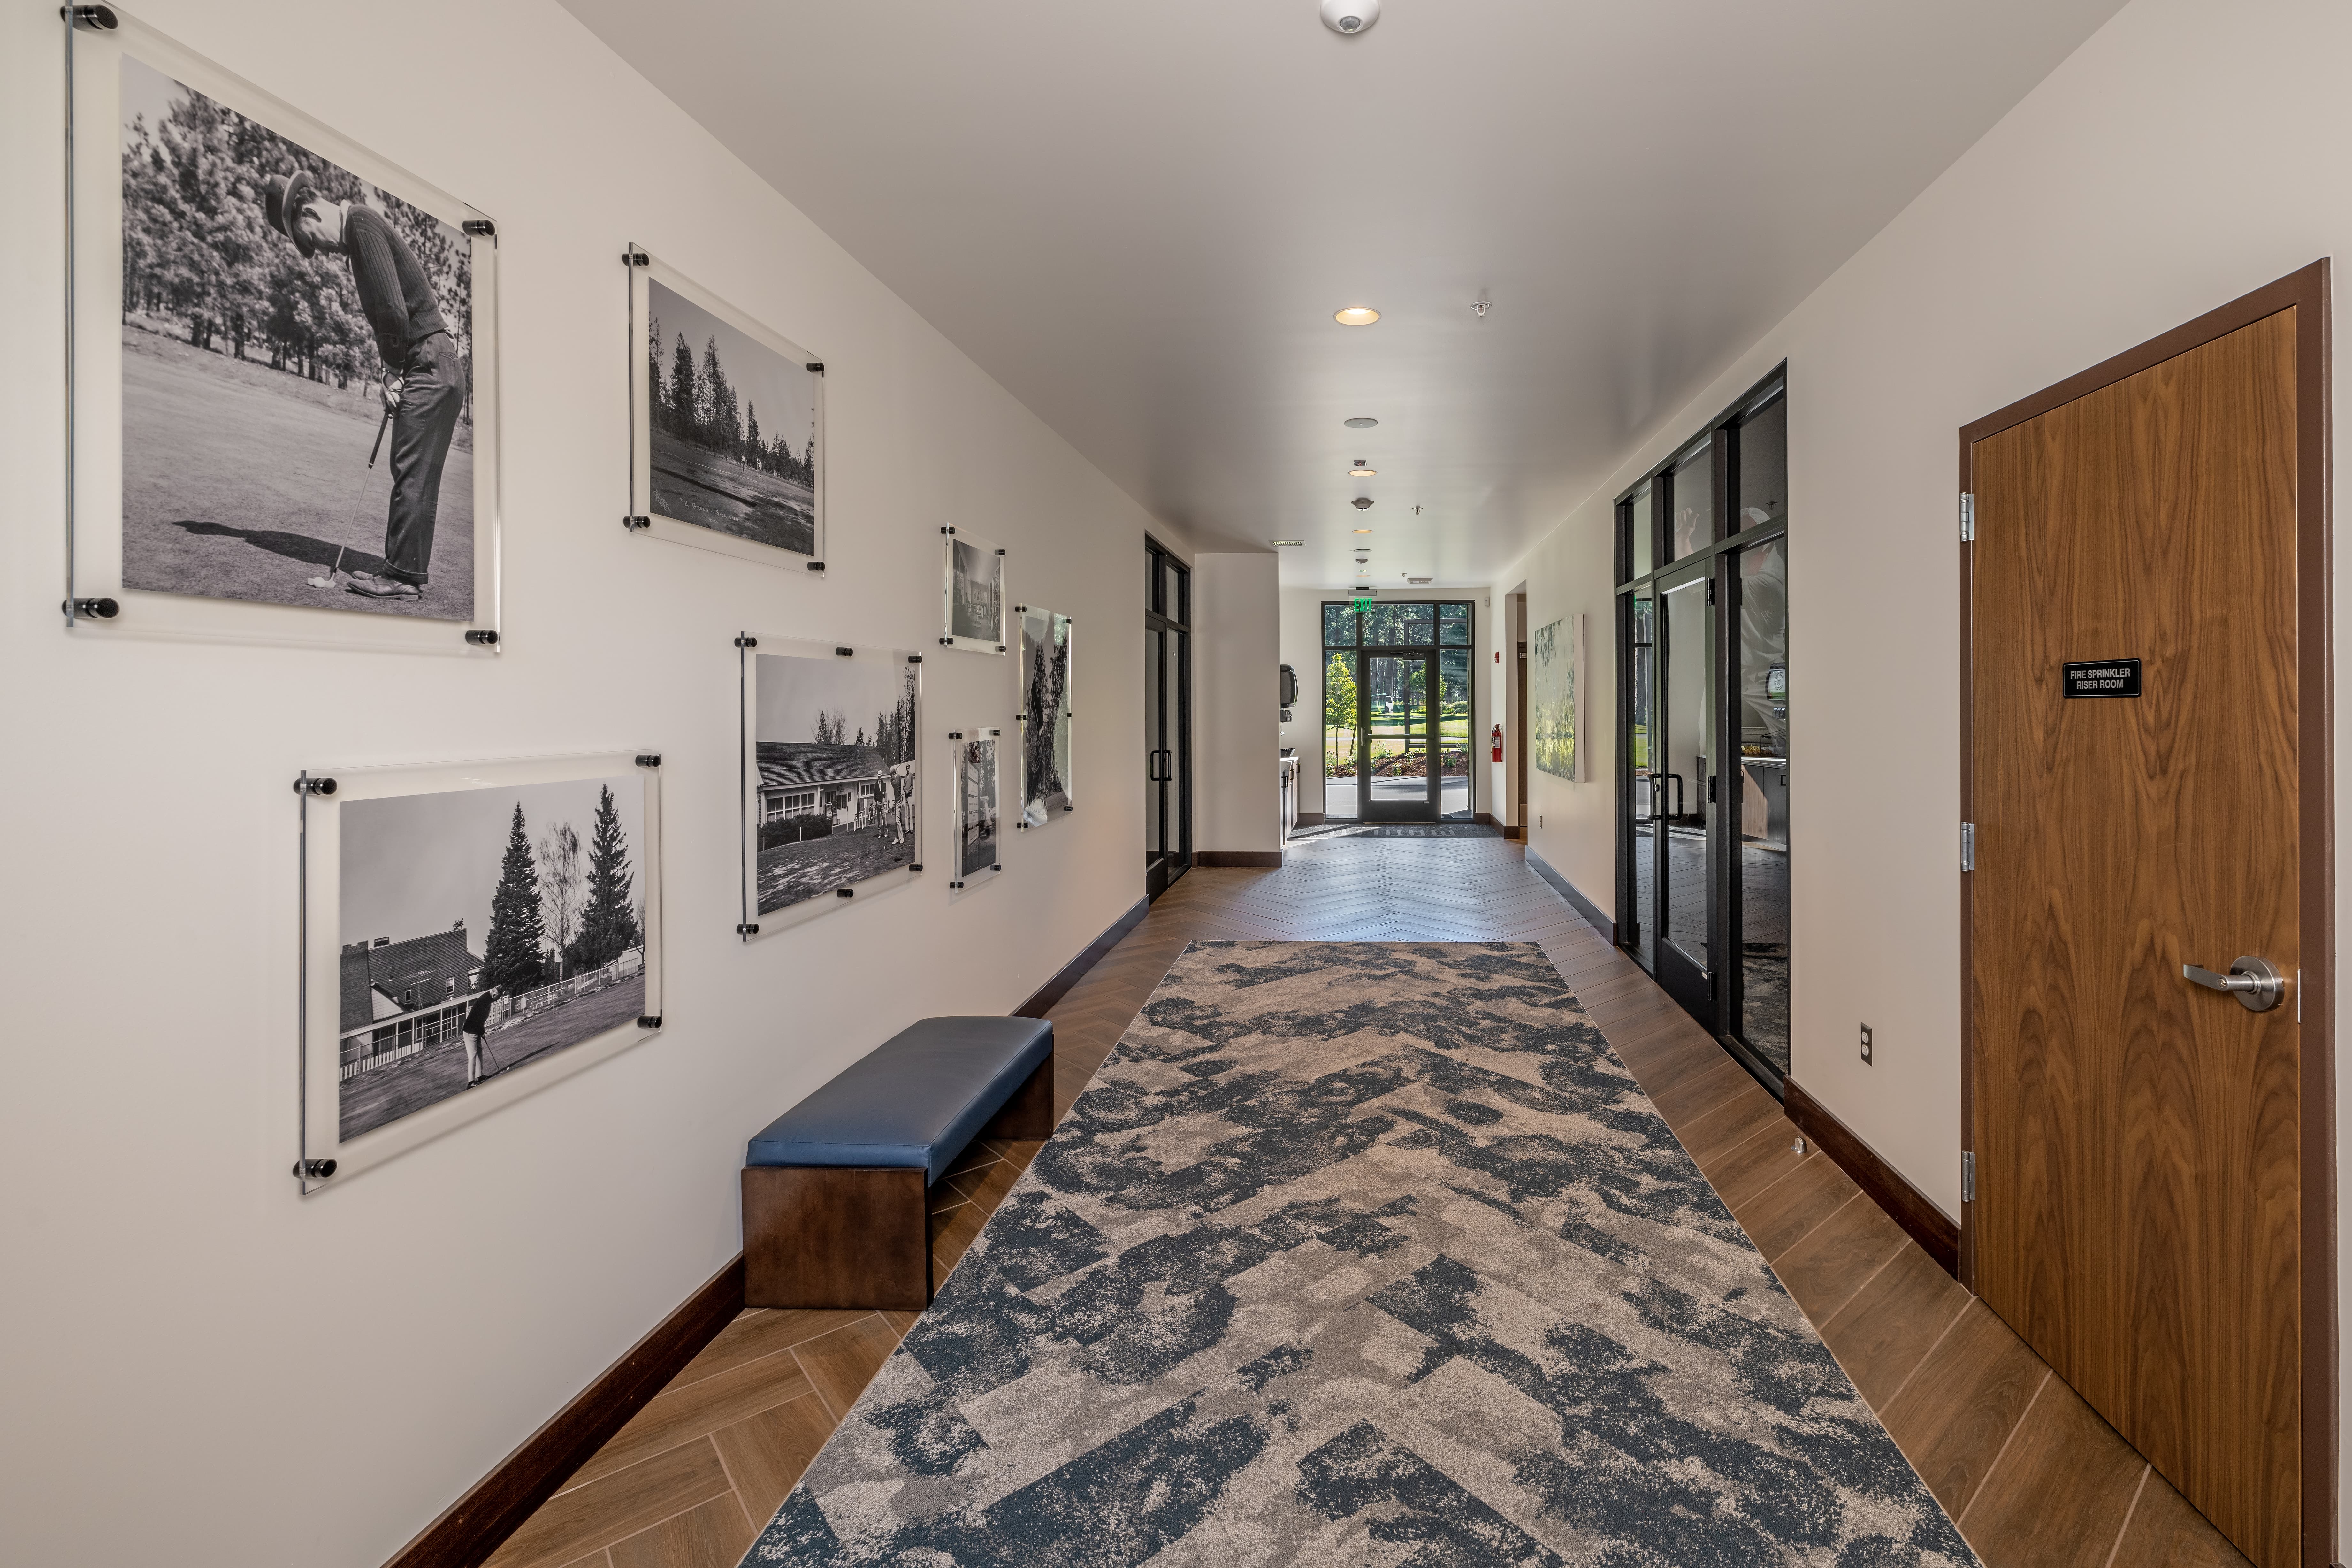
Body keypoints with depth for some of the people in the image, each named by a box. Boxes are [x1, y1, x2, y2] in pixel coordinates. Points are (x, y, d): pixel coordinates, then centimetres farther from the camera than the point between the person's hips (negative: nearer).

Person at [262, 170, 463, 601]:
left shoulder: (363, 224, -10)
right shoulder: (360, 229, 19)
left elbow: (393, 310, -19)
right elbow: (387, 313, 19)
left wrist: (393, 368, -7)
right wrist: (393, 371, 5)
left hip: (429, 367, -9)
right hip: (436, 370, 9)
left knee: (412, 476, -7)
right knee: (415, 476, 10)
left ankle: (405, 575, -4)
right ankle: (408, 568, 14)